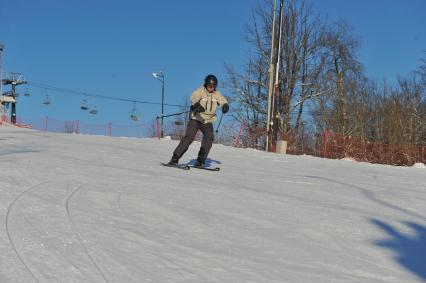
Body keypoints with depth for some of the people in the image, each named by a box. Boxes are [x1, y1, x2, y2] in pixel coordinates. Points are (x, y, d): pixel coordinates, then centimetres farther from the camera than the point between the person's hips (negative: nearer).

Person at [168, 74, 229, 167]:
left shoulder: (216, 94, 6)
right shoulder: (200, 91, -9)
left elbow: (222, 100, -7)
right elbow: (194, 97, -29)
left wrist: (225, 105, -33)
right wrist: (197, 105, -51)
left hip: (208, 121, 4)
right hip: (196, 119, -4)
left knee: (209, 137, -19)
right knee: (189, 137, -18)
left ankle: (200, 160, -10)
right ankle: (175, 159, -12)